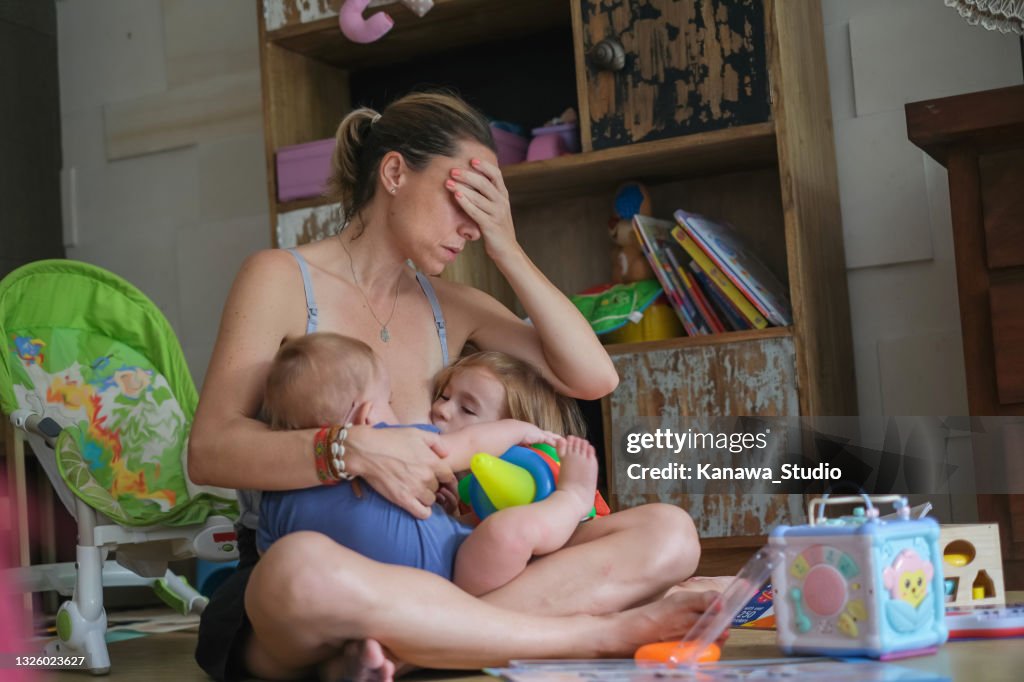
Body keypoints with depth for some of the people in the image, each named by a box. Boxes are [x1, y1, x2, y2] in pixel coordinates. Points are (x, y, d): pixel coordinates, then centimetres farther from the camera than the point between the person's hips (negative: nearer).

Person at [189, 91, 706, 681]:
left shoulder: (449, 307, 15)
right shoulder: (283, 279, 0)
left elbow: (594, 378, 5)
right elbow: (210, 451, -11)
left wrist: (508, 251, 2)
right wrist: (354, 449, -26)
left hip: (422, 578, 6)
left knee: (668, 533, -13)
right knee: (305, 568, -44)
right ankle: (594, 634, -28)